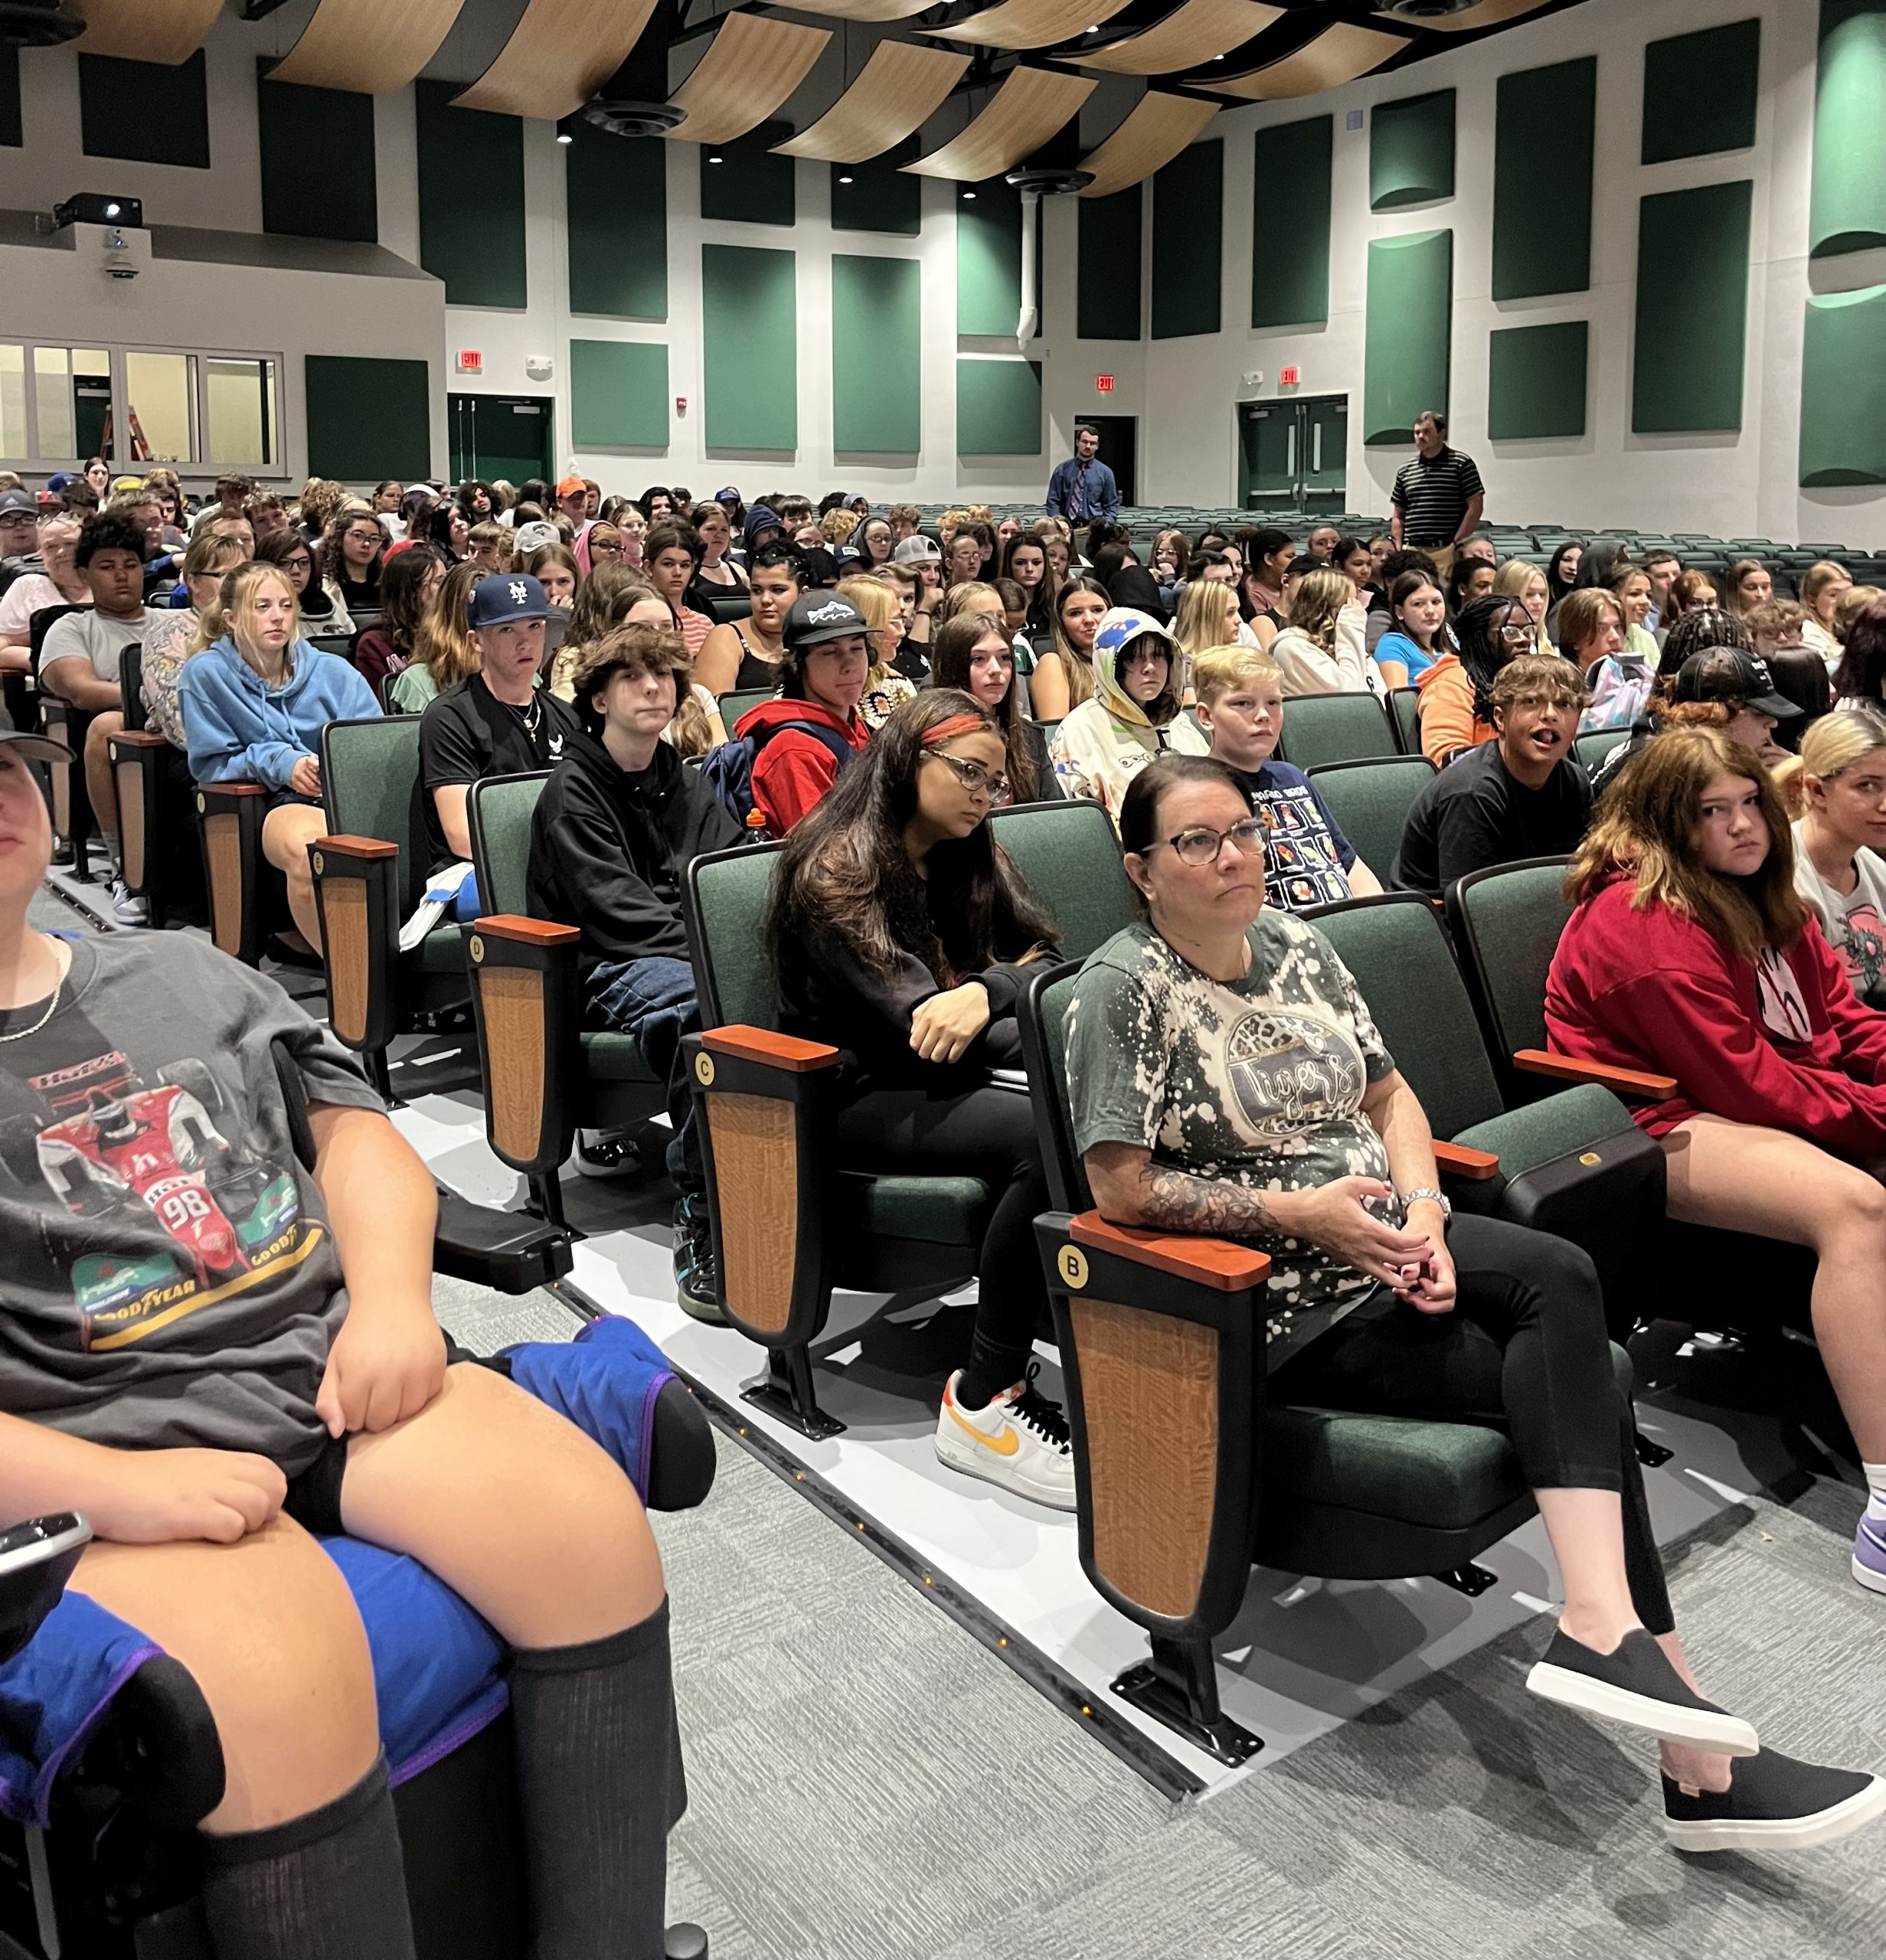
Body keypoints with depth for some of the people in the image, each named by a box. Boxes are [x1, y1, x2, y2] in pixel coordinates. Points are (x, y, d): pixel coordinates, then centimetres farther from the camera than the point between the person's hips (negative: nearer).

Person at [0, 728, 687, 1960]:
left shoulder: (184, 972, 18)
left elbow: (352, 1130, 15)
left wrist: (390, 1301, -4)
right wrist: (108, 1489, -20)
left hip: (327, 1366, 5)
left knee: (589, 1524, -17)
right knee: (282, 1668, -32)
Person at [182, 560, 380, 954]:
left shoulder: (333, 671, 17)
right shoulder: (206, 673, 10)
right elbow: (211, 763, 6)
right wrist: (280, 764, -9)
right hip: (281, 803, -2)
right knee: (304, 847, -41)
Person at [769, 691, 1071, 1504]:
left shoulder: (970, 854, 12)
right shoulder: (834, 870, -12)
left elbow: (1046, 954, 1)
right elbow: (913, 1019, -20)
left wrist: (984, 993, -19)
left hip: (941, 1075, 8)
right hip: (857, 1097, -7)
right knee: (1052, 1135, -31)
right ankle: (983, 1404, -24)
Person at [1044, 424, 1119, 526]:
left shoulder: (1105, 472, 11)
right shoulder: (1062, 470, 9)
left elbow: (1112, 505, 14)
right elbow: (1052, 501, 8)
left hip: (1094, 527, 0)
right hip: (1067, 527, 0)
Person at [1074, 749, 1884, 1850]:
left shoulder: (1296, 944, 11)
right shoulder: (1126, 986, -9)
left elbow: (1392, 1096, 15)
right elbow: (1123, 1188, -14)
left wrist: (1423, 1213, -4)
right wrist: (1297, 1210, -18)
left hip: (1382, 1241, 6)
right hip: (1280, 1300, -6)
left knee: (1563, 1280, -24)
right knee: (1581, 1389, -18)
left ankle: (1603, 1627, -23)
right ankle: (1697, 1758, -13)